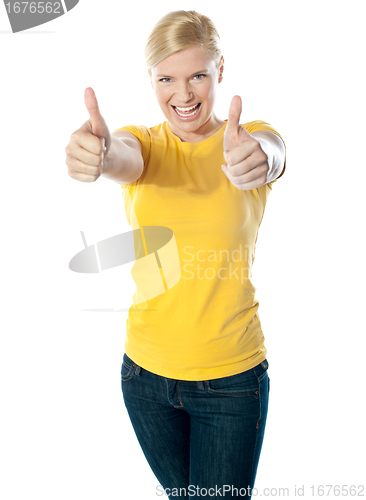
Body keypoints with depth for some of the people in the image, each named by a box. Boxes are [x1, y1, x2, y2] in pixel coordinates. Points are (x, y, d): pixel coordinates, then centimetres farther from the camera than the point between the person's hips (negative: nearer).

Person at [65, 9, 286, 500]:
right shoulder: (144, 143, -1)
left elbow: (269, 153, -29)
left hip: (232, 377, -2)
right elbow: (126, 158, -25)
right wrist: (99, 150, -50)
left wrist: (254, 158, -54)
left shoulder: (250, 137, -5)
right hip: (147, 371, 3)